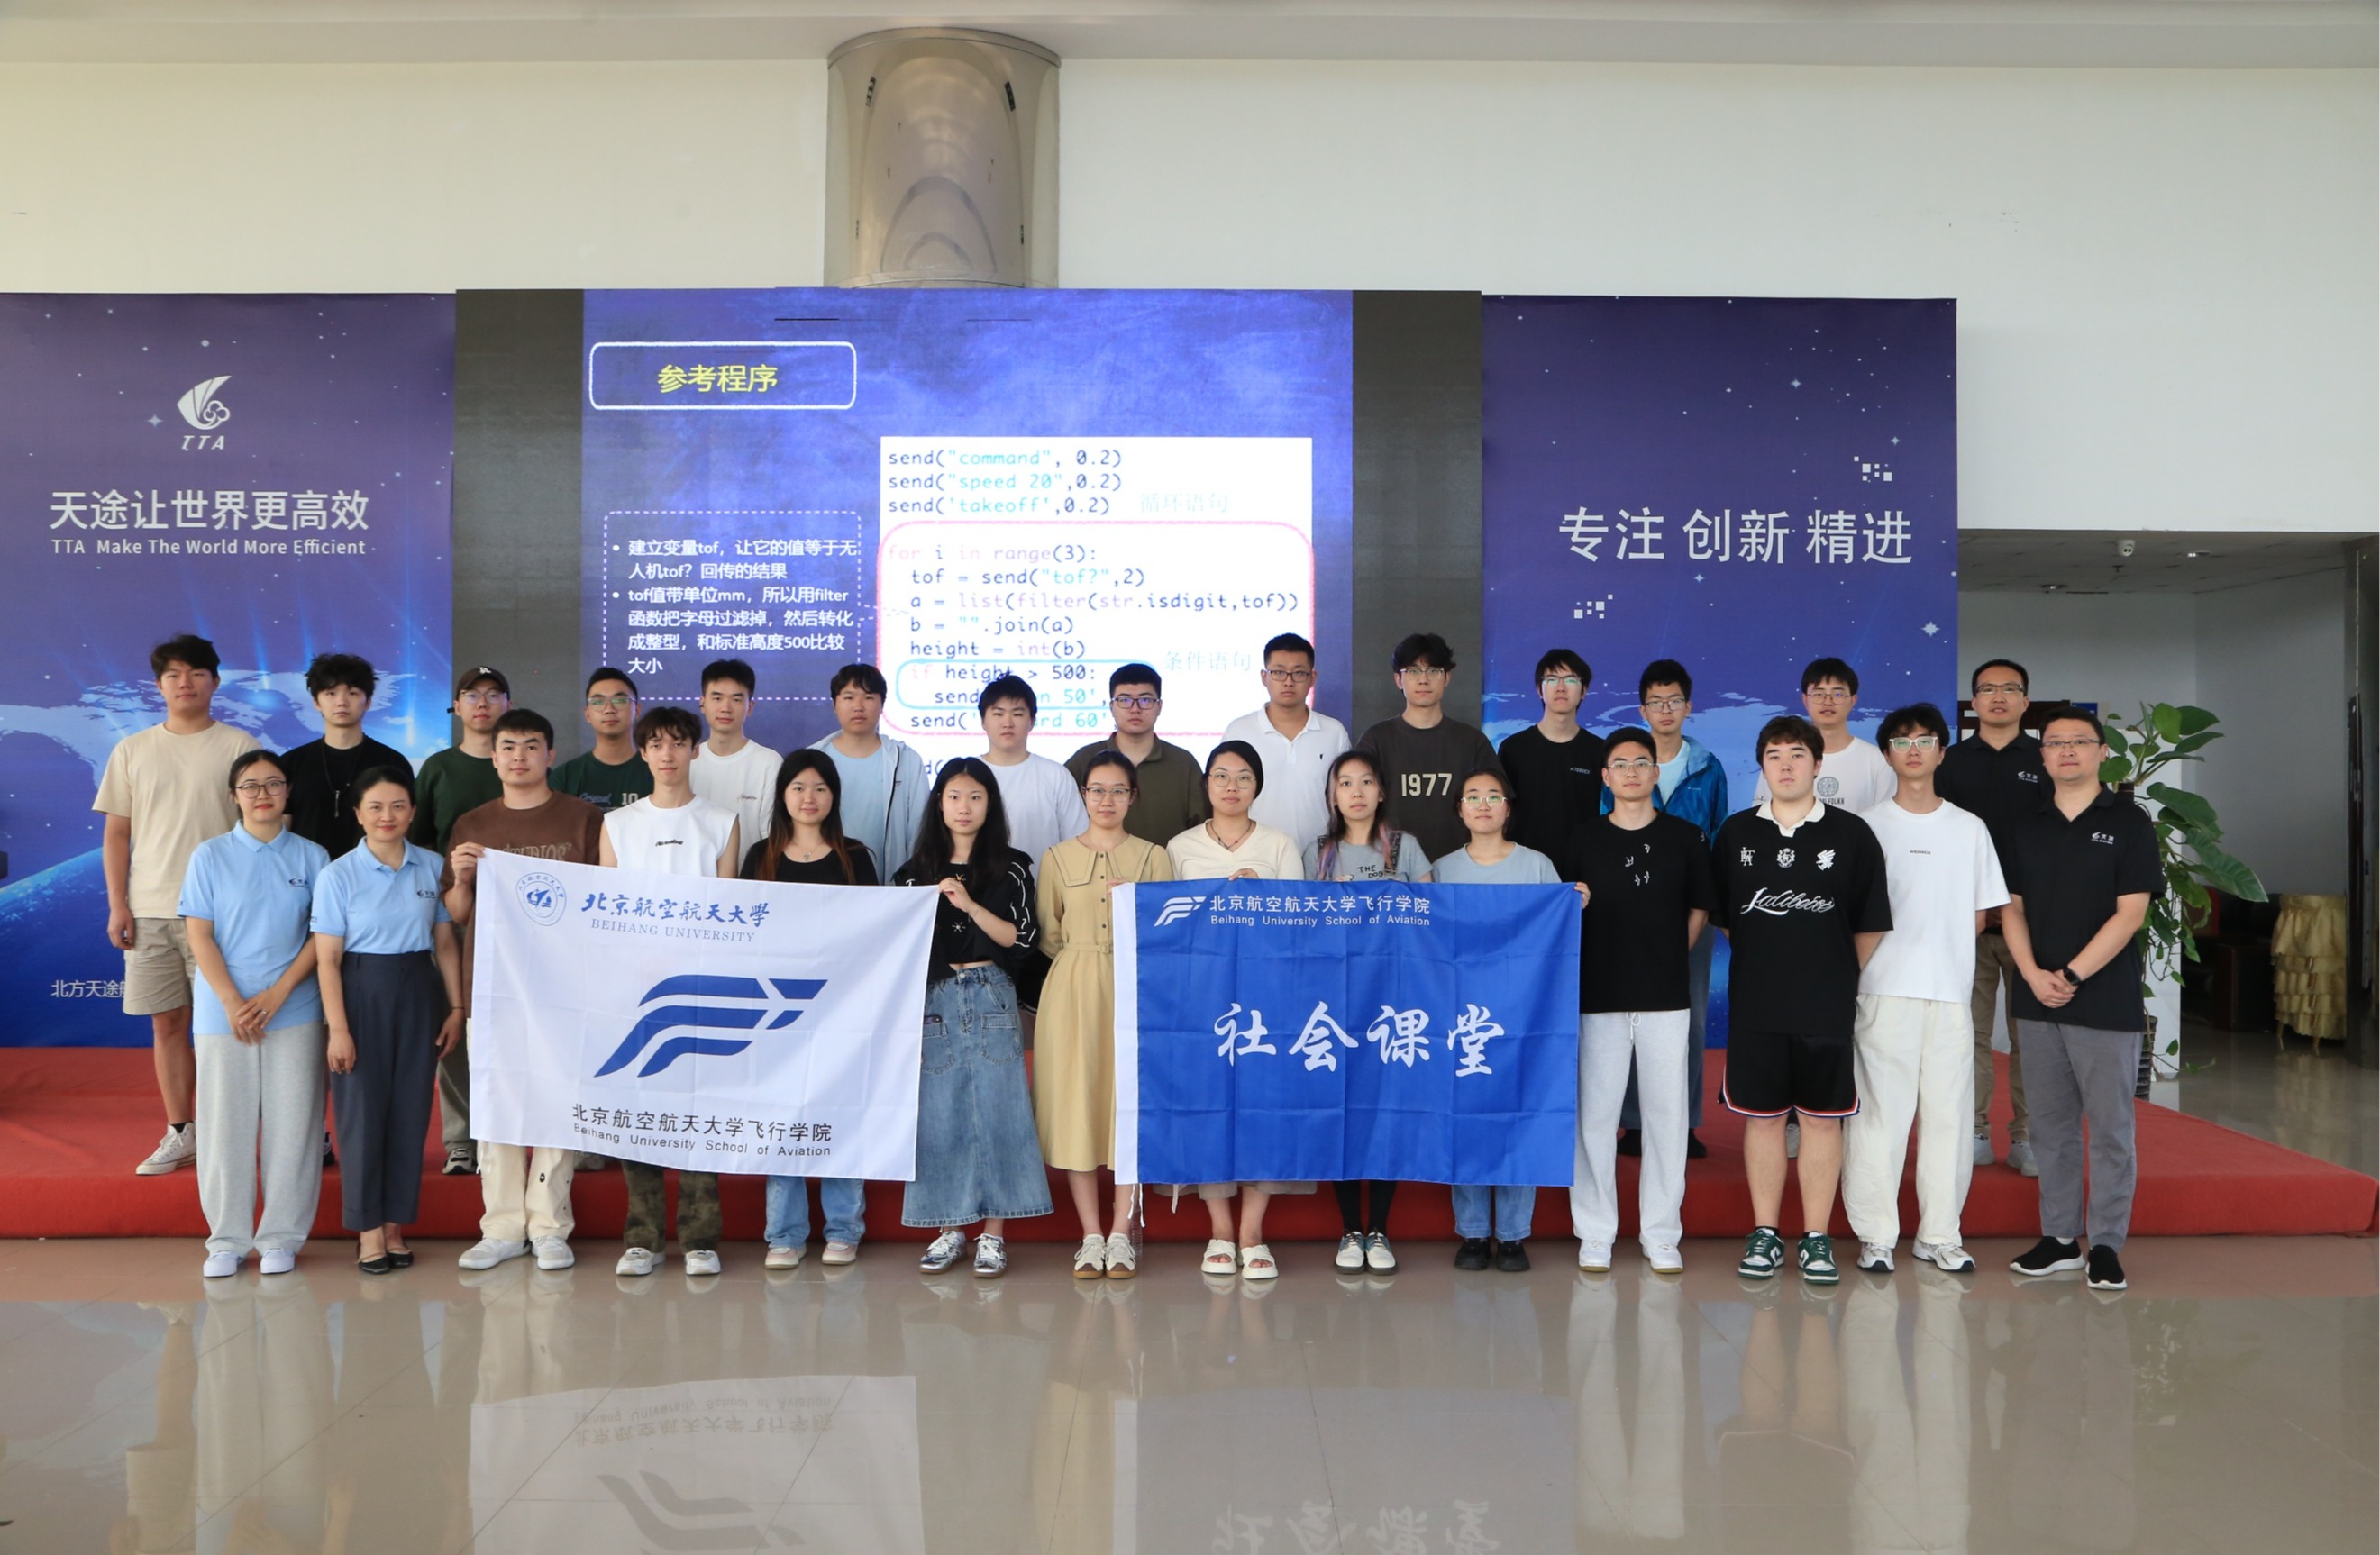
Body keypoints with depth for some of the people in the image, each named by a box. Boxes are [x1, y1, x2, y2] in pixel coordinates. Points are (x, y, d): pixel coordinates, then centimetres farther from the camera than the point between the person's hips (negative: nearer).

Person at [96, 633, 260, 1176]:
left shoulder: (238, 746, 2)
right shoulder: (132, 750, 9)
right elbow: (116, 832, 10)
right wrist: (117, 905, 2)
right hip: (149, 909, 3)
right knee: (167, 1022, 7)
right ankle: (179, 1134, 17)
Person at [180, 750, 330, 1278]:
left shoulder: (311, 857, 4)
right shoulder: (210, 856, 4)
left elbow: (323, 934, 1)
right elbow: (199, 936, -1)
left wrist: (277, 995, -10)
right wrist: (233, 1004, -10)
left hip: (294, 1012, 0)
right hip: (222, 1012, 0)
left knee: (291, 1125, 2)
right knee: (225, 1125, 4)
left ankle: (281, 1237, 12)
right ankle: (227, 1239, 15)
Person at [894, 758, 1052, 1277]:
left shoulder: (1010, 869, 5)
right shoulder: (917, 871, 10)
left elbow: (1020, 939, -5)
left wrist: (969, 904, -14)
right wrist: (932, 902, -5)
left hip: (990, 998, -2)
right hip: (935, 1000, 2)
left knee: (995, 1111, -4)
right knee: (940, 1113, 2)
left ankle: (994, 1233, 4)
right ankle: (949, 1229, 13)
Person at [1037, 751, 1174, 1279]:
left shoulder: (1153, 856, 9)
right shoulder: (1056, 859, 11)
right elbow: (1047, 937, 11)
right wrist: (1083, 957, 0)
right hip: (1072, 992, 1)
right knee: (1075, 1100, -2)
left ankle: (1122, 1235, 5)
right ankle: (1091, 1234, 6)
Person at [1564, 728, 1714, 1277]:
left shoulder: (1685, 837, 8)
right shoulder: (1583, 838, 8)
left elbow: (1700, 908, 13)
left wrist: (1669, 956, 5)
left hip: (1666, 996, 0)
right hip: (1597, 995, 0)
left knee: (1667, 1113, 2)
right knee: (1595, 1113, 0)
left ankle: (1662, 1236, 13)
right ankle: (1594, 1235, 10)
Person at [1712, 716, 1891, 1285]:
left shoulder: (1851, 833, 0)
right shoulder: (1736, 833, 6)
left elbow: (1870, 925, 5)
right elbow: (1722, 916, 14)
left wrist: (1839, 976, 5)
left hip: (1827, 1007, -1)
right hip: (1754, 1004, 1)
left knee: (1822, 1117, 5)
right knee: (1761, 1116, 7)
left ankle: (1816, 1238, 14)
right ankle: (1764, 1233, 17)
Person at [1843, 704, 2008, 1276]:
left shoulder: (1969, 828, 12)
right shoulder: (1868, 826, 4)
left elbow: (1981, 911, 14)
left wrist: (1944, 948, 2)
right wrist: (1899, 952, -6)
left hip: (1951, 990, 3)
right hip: (1885, 990, -2)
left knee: (1949, 1112, 4)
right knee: (1879, 1111, -4)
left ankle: (1939, 1235, 14)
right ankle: (1876, 1235, 5)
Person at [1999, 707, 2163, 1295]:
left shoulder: (2128, 822, -2)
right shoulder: (2027, 828, 11)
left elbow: (2131, 912, -9)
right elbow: (2012, 908, 9)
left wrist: (2072, 975, -14)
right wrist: (2034, 975, -8)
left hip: (2106, 1002, -4)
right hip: (2038, 1002, 4)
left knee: (2110, 1129, 2)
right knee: (2051, 1125, 10)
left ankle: (2106, 1245, 11)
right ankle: (2059, 1238, 18)